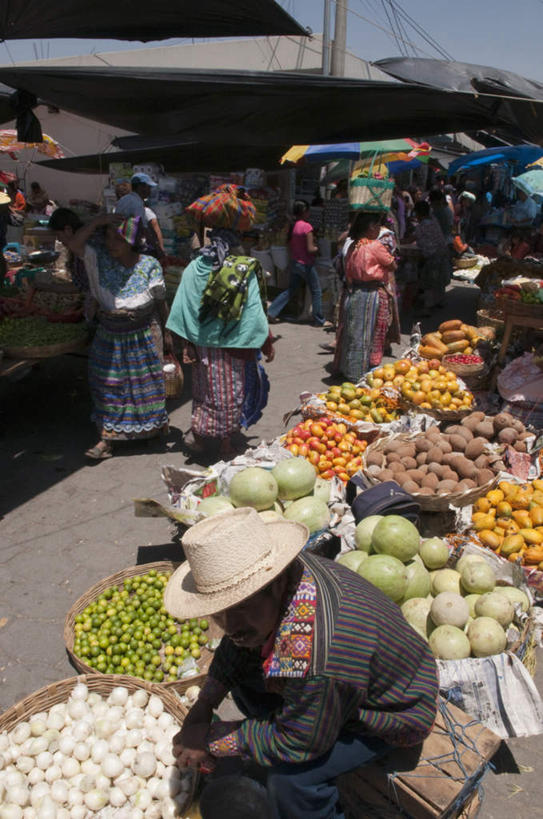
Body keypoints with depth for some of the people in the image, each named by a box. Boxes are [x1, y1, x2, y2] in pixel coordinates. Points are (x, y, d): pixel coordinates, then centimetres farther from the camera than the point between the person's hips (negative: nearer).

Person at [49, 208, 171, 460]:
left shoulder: (149, 265, -9)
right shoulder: (99, 258, -5)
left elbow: (161, 302, -2)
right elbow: (74, 243, -20)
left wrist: (166, 333, 2)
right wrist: (99, 220, -22)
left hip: (144, 336, -2)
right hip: (109, 335, 2)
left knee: (146, 384, 11)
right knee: (109, 387, 5)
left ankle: (153, 426, 33)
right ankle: (106, 438, 13)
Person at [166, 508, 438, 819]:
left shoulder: (316, 655, -44)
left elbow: (296, 745, -27)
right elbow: (239, 647, -2)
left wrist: (214, 739, -16)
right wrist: (203, 707, -10)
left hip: (394, 715, -7)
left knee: (290, 776, -23)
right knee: (241, 674, 4)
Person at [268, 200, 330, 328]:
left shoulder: (292, 226, 3)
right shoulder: (307, 226, -18)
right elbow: (310, 249, -21)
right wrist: (317, 248, -1)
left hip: (294, 262, 7)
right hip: (306, 264, -7)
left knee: (291, 290, 19)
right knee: (316, 292, 7)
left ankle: (271, 312, 14)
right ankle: (319, 320, 14)